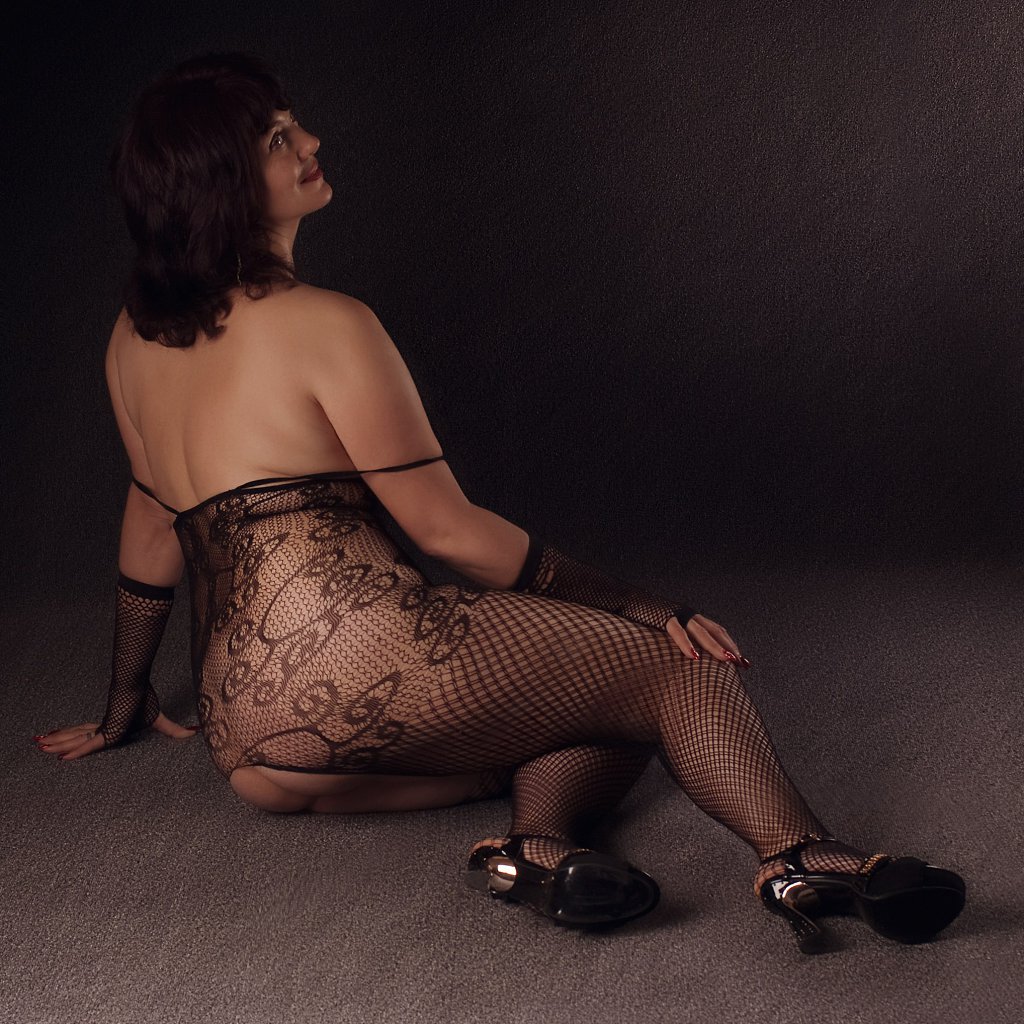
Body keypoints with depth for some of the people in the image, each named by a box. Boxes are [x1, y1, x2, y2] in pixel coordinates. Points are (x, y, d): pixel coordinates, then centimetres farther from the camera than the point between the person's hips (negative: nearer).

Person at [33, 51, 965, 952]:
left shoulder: (135, 338, 15)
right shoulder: (322, 325, -8)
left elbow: (150, 522, 24)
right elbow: (447, 528, -7)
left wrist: (126, 706, 36)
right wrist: (640, 604, 0)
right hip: (357, 654, -8)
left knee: (598, 722, 19)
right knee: (677, 661, -2)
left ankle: (537, 843, -11)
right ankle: (800, 855, -28)